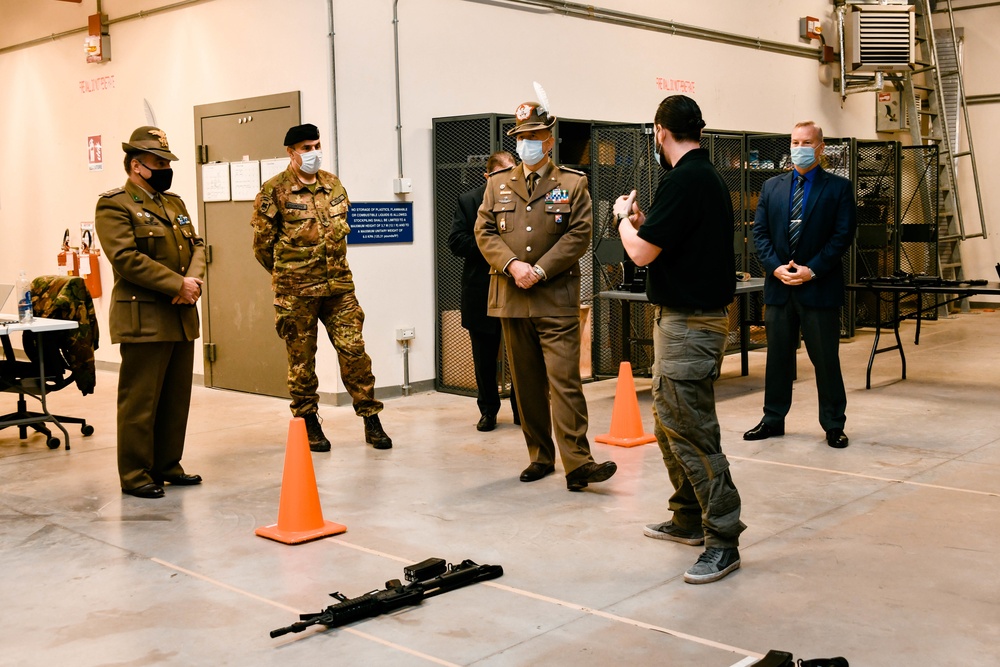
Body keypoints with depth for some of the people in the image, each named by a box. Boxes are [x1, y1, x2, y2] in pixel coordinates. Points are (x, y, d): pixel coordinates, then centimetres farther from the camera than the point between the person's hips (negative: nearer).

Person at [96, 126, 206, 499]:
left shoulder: (174, 202, 19)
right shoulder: (114, 206, -6)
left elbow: (196, 245, 15)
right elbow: (126, 258, -17)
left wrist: (195, 279, -7)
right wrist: (178, 285, -18)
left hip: (182, 316, 8)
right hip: (144, 318, -8)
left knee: (177, 398, 12)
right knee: (140, 400, -2)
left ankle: (167, 465, 23)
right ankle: (135, 475, 7)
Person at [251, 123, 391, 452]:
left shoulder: (334, 185, 9)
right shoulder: (274, 191, -6)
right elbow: (262, 244, 0)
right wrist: (288, 275, 9)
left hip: (339, 286, 3)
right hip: (296, 292, -3)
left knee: (354, 351, 0)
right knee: (301, 359, 6)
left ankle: (371, 421, 9)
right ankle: (309, 424, 19)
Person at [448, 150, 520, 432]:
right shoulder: (468, 201, 2)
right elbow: (456, 241, -5)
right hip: (482, 292, 1)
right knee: (485, 356, 10)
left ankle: (522, 409, 20)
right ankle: (488, 410, 23)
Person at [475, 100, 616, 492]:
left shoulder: (573, 184, 5)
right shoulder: (498, 183, 13)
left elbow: (579, 235, -3)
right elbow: (484, 232, 6)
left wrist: (540, 270, -12)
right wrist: (512, 265, -11)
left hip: (557, 298, -3)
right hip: (511, 298, 4)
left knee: (565, 381, -10)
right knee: (526, 383, 9)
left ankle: (577, 463, -10)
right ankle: (540, 456, 20)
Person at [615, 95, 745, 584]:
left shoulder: (683, 180, -19)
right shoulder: (708, 176, 13)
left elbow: (642, 252, -19)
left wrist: (623, 218, 0)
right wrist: (640, 221, 22)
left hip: (688, 323, -11)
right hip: (684, 317, 11)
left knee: (690, 431, -7)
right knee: (670, 421, 19)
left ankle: (722, 539, -1)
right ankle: (688, 519, 30)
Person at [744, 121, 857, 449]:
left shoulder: (839, 188, 1)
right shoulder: (772, 187, 11)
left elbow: (843, 235, -6)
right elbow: (760, 232, 7)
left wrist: (812, 270, -14)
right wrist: (775, 267, -8)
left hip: (819, 287, -3)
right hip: (778, 286, 3)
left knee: (826, 359, 3)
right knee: (777, 357, 11)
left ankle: (834, 425, 14)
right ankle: (773, 419, 22)